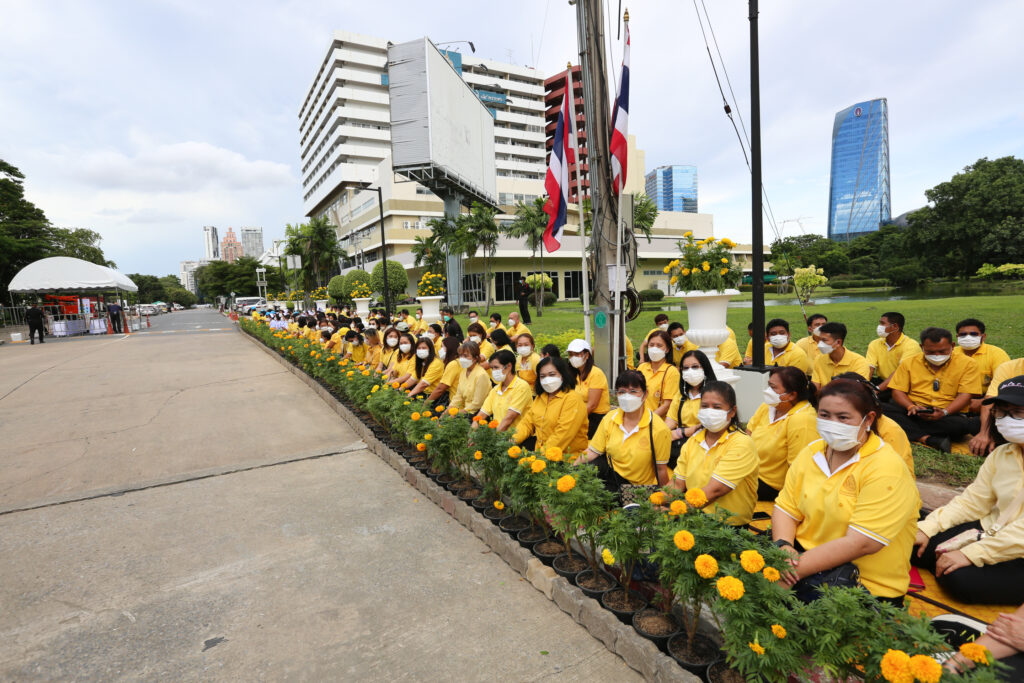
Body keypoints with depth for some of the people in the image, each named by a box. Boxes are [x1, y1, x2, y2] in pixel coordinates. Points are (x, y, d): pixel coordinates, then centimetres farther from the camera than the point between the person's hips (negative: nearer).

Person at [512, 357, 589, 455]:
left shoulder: (572, 399, -12)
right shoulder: (540, 397, 15)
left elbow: (562, 435, -20)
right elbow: (527, 422, 9)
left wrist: (542, 454, -24)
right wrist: (513, 439, -8)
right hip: (539, 449, 7)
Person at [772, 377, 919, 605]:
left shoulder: (886, 469, -16)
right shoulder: (811, 452, 4)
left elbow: (860, 543, -23)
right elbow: (786, 509, 4)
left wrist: (796, 568, -25)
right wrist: (783, 547, -16)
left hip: (867, 584, -5)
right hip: (807, 555, 6)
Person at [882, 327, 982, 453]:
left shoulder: (967, 364, 6)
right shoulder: (909, 362, 10)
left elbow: (965, 395, -3)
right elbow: (898, 391, 5)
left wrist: (944, 412, -21)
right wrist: (911, 407, -16)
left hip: (949, 415, -1)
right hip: (913, 412, 1)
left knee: (975, 424, -37)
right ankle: (930, 439, -35)